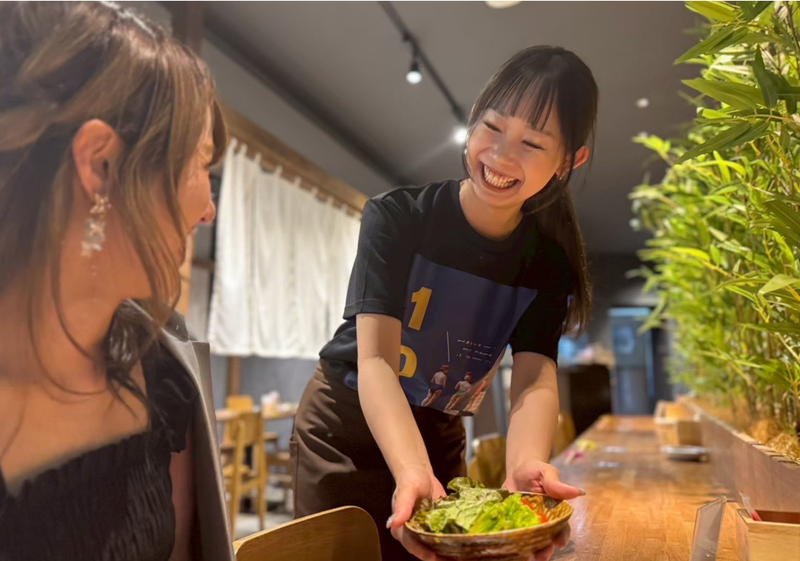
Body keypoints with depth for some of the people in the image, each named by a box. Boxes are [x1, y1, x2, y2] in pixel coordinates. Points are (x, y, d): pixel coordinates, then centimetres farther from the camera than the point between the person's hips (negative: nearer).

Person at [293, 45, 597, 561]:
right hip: (346, 427, -2)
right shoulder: (397, 217, -22)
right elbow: (376, 360, -30)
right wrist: (413, 473, -46)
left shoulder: (549, 265, -11)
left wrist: (525, 466, -43)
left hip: (438, 435, 3)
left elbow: (535, 379, -22)